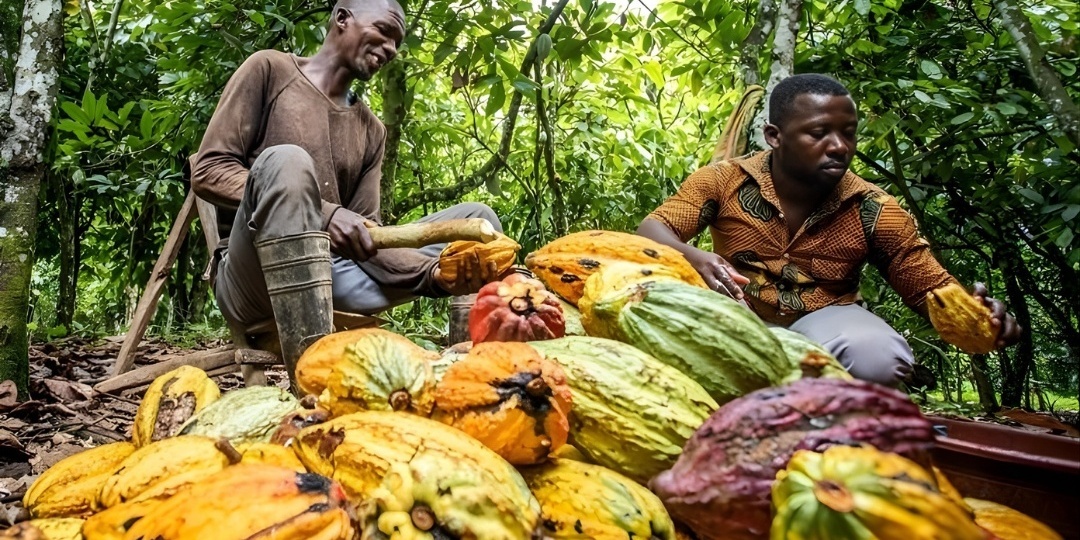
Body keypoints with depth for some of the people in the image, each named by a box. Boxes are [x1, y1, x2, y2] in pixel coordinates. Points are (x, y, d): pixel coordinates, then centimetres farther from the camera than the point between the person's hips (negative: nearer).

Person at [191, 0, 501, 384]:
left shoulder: (371, 130, 17)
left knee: (476, 219, -2)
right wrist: (322, 214, -19)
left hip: (335, 272, 5)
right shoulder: (270, 69, 5)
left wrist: (434, 273, -15)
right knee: (285, 161, -33)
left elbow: (364, 234, 6)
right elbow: (207, 171, -5)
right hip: (250, 279, -5)